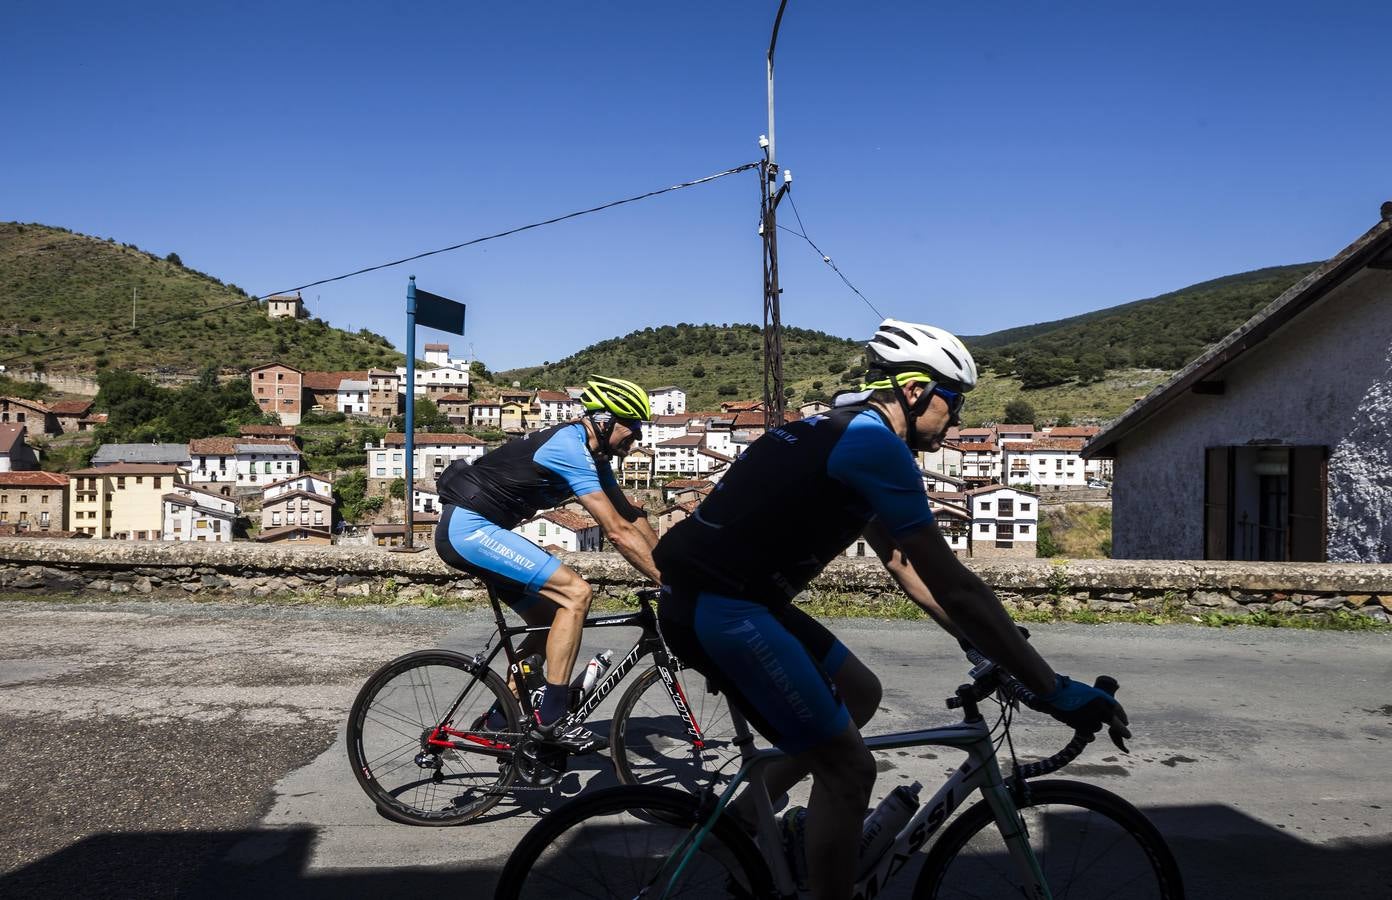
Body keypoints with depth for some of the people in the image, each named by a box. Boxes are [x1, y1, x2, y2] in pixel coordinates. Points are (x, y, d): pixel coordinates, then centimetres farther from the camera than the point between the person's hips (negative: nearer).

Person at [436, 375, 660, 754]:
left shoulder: (592, 452, 10)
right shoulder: (570, 447, -20)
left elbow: (633, 517, 12)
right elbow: (618, 531, -24)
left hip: (468, 529, 11)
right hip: (469, 527, -11)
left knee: (549, 619, 13)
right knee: (576, 592, -18)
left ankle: (499, 719, 22)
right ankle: (552, 718, -13)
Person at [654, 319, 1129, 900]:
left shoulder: (848, 435, 17)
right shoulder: (875, 442, -14)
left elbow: (903, 566, 22)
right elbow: (951, 584, -16)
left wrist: (984, 644, 21)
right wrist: (1056, 690, -10)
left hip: (734, 597, 10)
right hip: (717, 608, -10)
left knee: (860, 694, 21)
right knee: (848, 767, -4)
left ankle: (743, 816, 27)